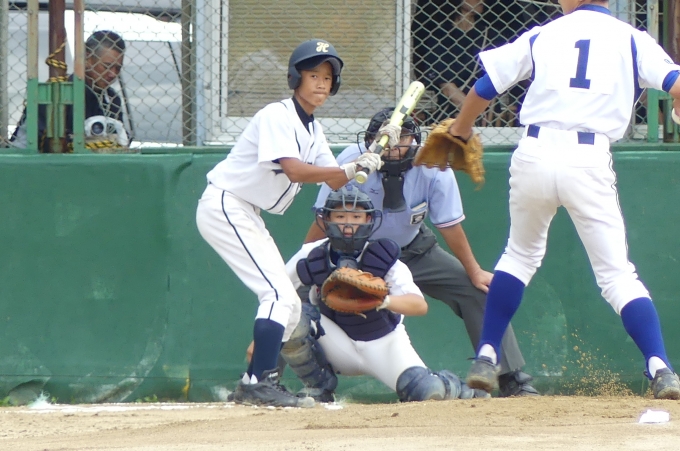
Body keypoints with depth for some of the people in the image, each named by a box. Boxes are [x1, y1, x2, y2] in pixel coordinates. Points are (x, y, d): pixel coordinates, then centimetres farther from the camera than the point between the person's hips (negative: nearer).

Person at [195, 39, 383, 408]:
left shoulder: (312, 130, 11)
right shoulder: (277, 116, -17)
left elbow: (333, 181, 7)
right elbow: (295, 171, -30)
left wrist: (362, 166, -13)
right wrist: (350, 170, -40)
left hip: (247, 217, 10)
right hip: (224, 207, -10)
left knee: (288, 306, 10)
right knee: (279, 294, -19)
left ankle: (253, 386, 14)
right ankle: (260, 382, -24)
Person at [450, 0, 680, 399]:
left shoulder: (543, 36, 14)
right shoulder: (630, 40, 10)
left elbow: (485, 86, 16)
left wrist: (461, 131, 34)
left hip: (533, 156, 2)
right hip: (590, 161, -2)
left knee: (521, 255, 25)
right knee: (617, 273, 0)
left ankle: (486, 358, 22)